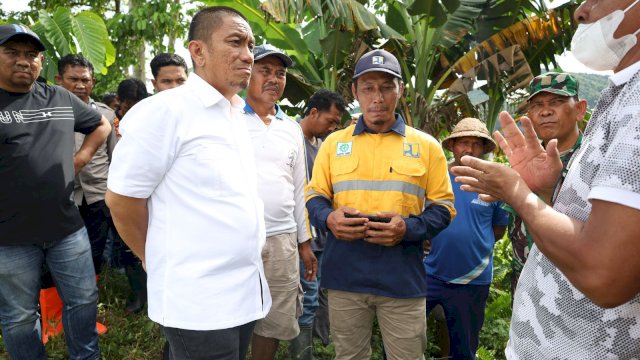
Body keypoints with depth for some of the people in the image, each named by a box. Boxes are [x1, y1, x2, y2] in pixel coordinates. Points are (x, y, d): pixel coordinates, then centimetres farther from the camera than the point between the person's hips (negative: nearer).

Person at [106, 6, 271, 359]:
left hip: (247, 292, 8)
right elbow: (121, 198, -10)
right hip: (198, 302, -7)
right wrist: (160, 260, 2)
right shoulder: (165, 110, -14)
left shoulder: (237, 118, 11)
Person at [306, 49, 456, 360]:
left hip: (402, 278, -1)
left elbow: (443, 206, 3)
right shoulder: (334, 143, 8)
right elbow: (315, 196, 10)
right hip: (344, 275, 2)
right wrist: (328, 218, -13)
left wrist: (408, 228, -16)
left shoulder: (426, 145, 4)